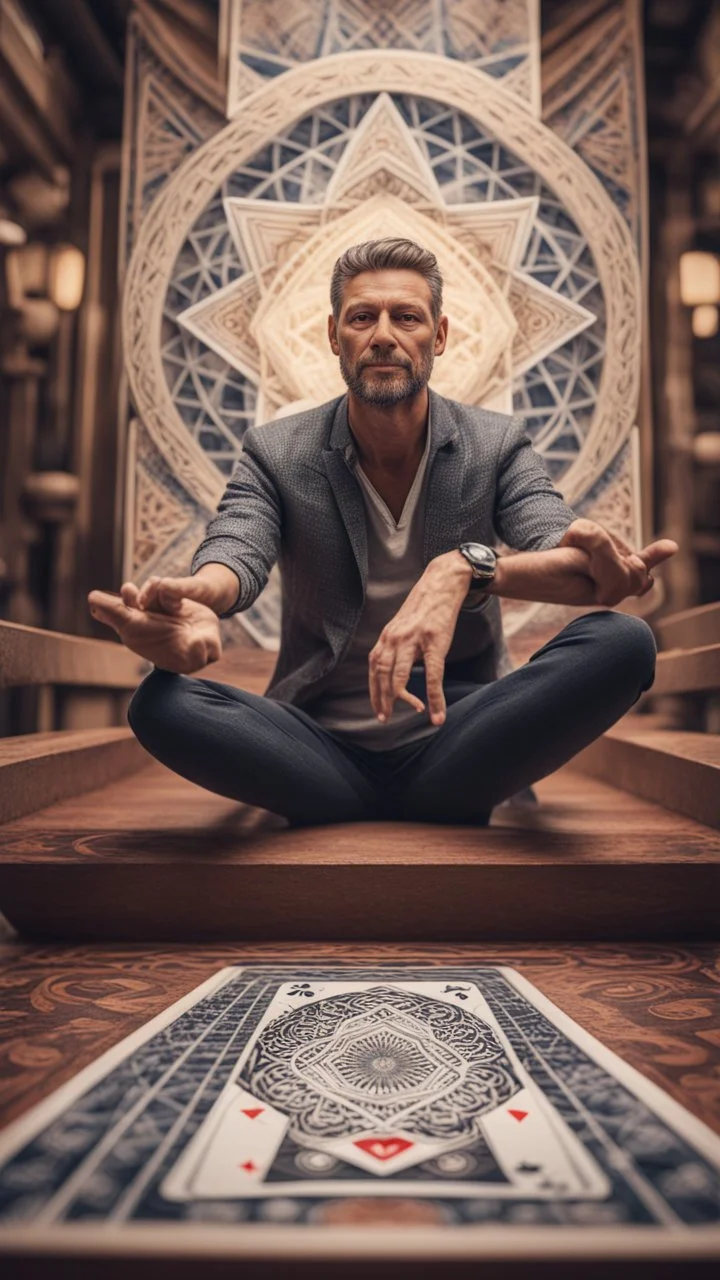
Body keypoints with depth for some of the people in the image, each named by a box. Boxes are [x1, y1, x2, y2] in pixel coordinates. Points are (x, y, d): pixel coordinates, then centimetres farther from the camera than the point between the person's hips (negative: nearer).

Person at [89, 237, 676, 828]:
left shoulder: (498, 446, 0)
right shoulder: (275, 453, 1)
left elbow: (570, 556, -17)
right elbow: (235, 553, -18)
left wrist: (469, 567, -40)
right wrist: (192, 601, -44)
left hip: (453, 742, 0)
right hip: (321, 751, 1)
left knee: (624, 641, -24)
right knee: (160, 702, -27)